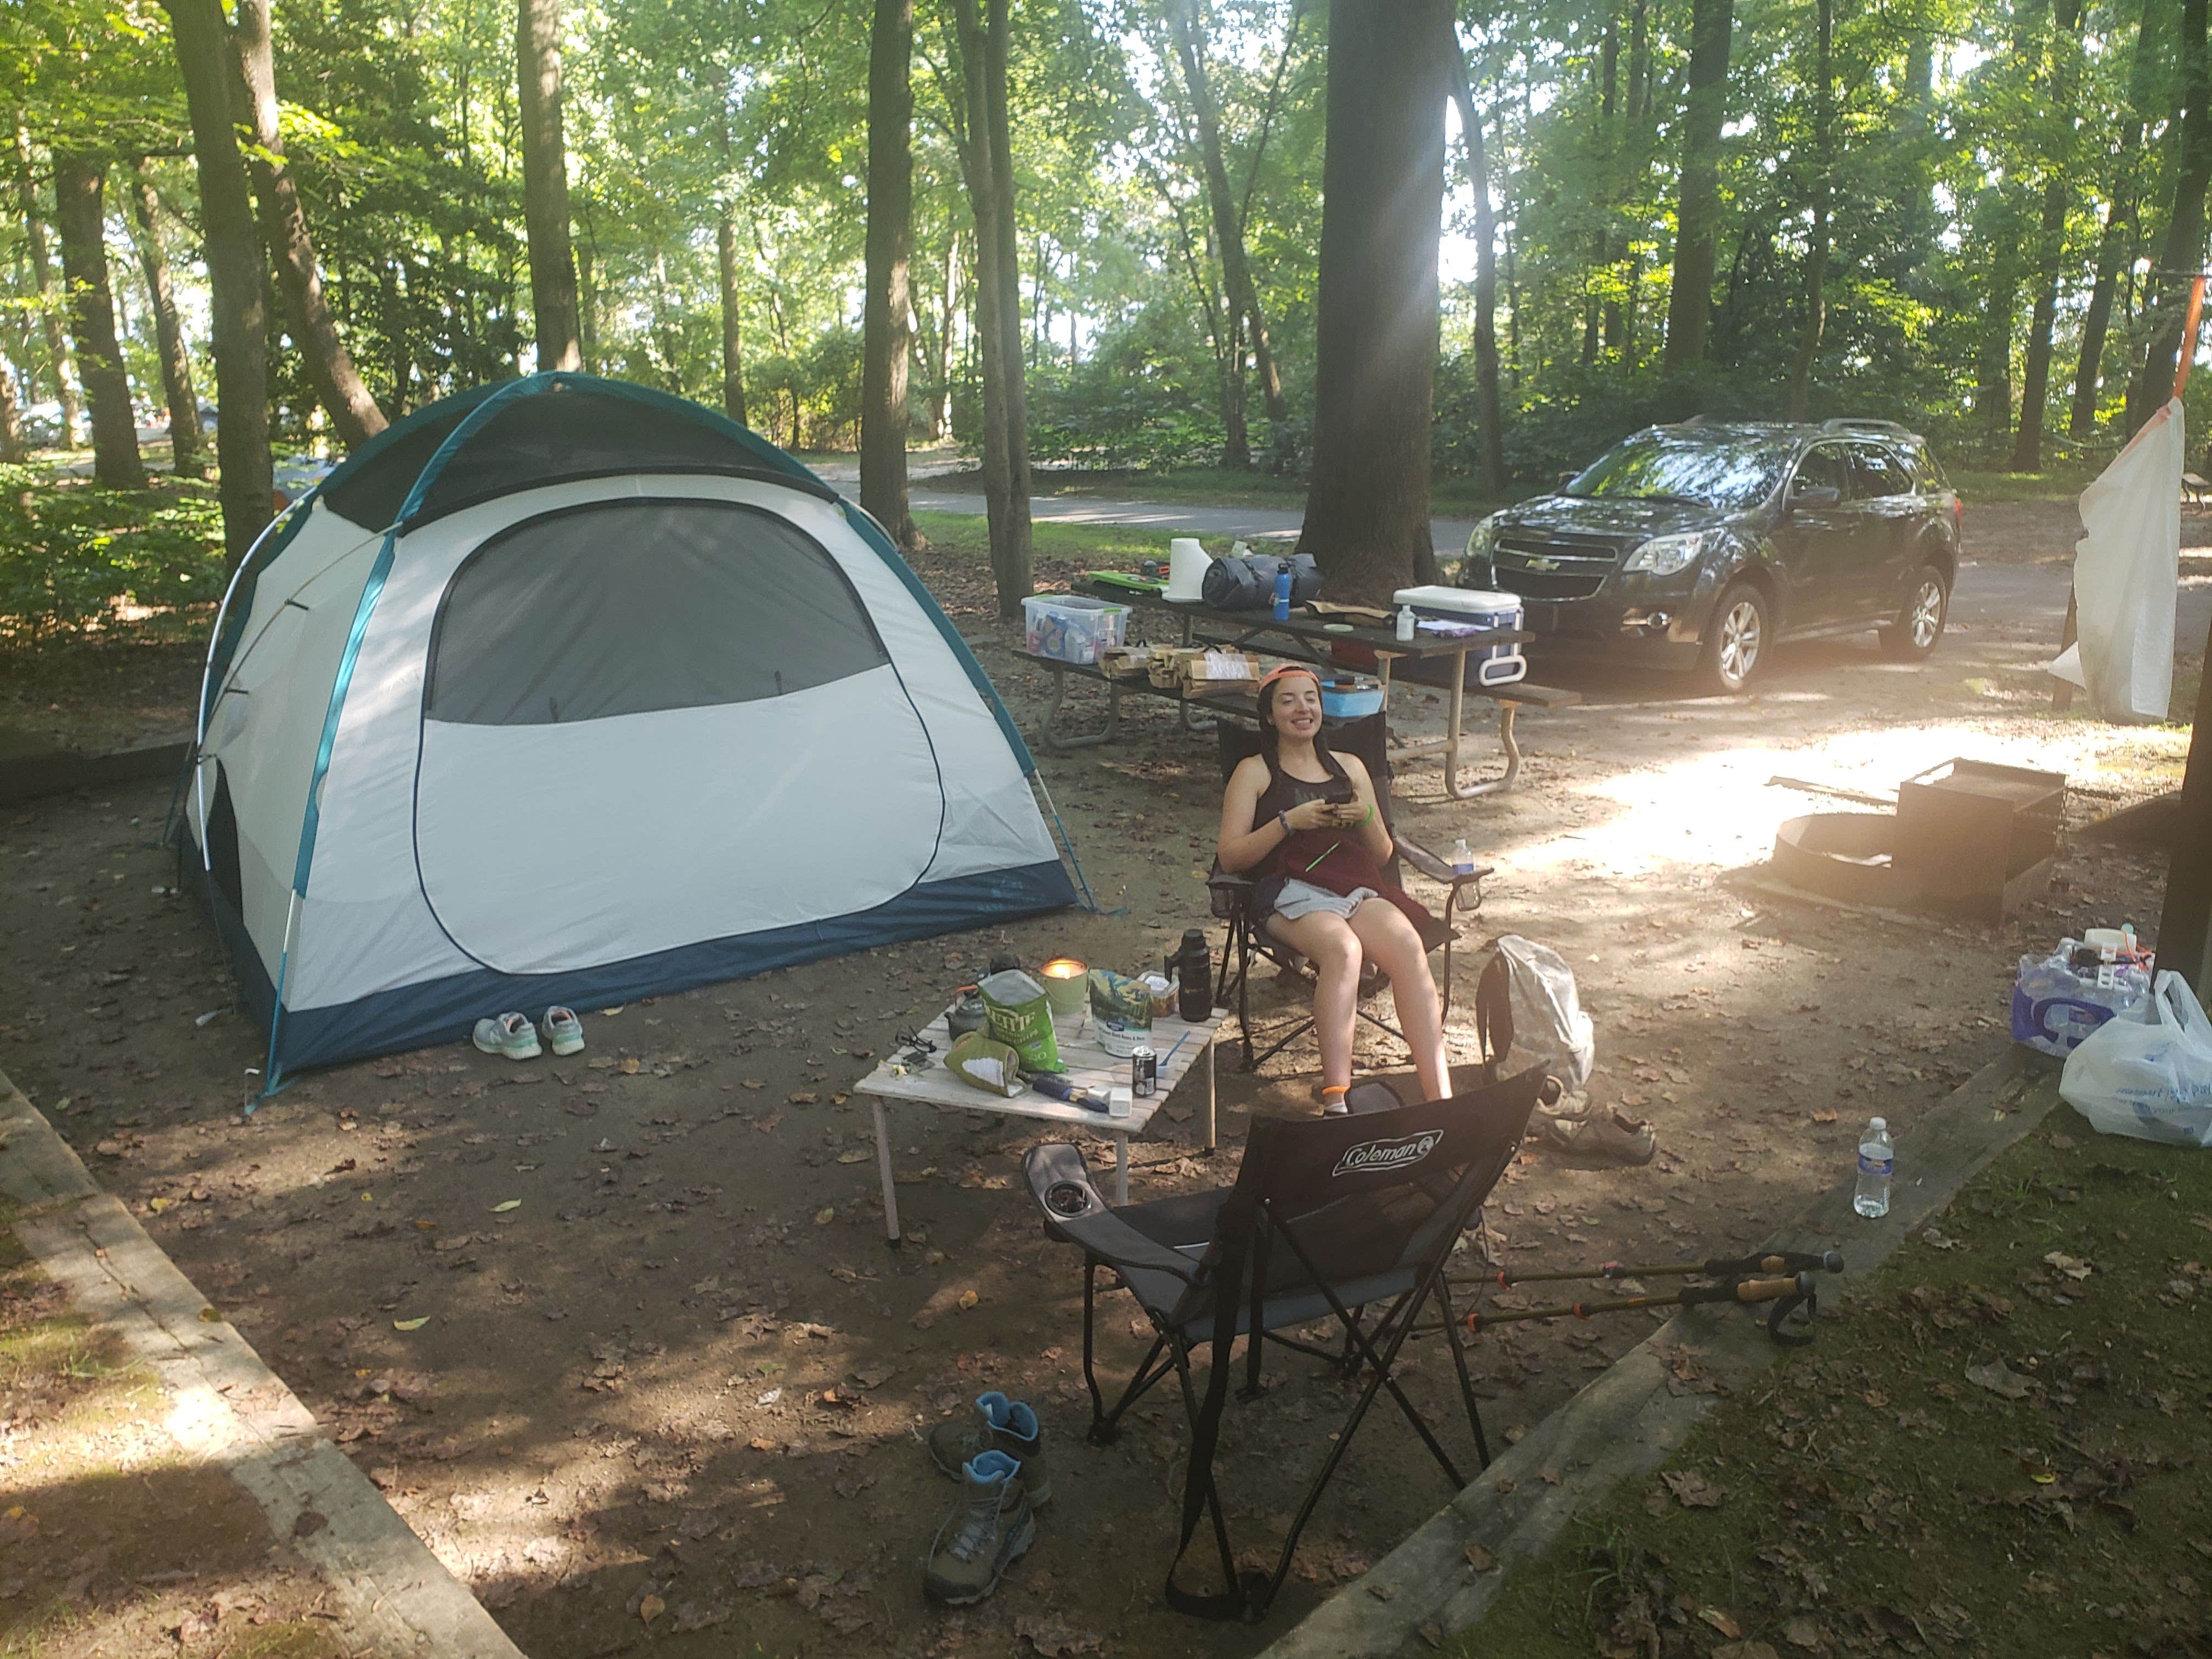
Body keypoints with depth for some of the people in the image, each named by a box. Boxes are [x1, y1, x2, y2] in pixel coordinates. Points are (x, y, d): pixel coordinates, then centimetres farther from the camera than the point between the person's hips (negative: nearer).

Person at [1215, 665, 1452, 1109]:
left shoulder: (1350, 767, 27)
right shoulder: (1254, 772, 16)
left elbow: (1382, 855, 25)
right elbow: (1230, 856, 4)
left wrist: (1366, 816, 4)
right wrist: (1290, 821, -7)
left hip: (1359, 886, 3)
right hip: (1292, 892, -3)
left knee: (1409, 947, -32)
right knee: (1343, 948, -39)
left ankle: (1439, 1098, -38)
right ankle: (1336, 1101, -43)